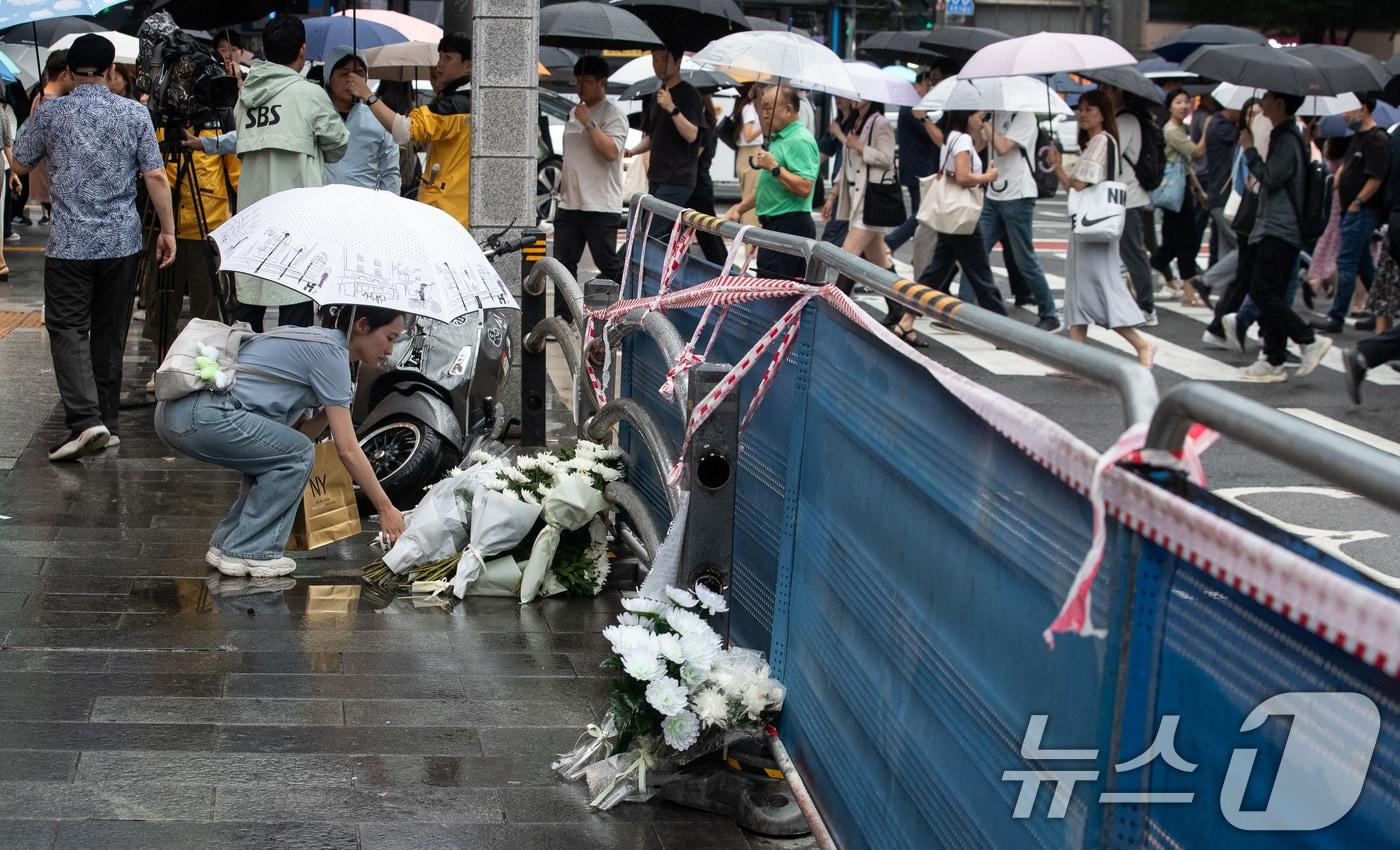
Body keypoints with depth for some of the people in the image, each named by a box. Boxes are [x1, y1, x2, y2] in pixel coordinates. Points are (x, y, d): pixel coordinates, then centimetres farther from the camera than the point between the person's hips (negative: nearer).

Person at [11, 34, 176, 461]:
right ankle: (107, 422, 17)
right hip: (122, 242, 2)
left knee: (68, 329, 0)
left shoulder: (50, 113, -2)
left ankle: (84, 418, -18)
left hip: (69, 245, -2)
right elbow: (155, 176, -3)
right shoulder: (135, 113, -1)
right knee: (111, 334, 11)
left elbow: (20, 165, 12)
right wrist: (168, 230, 4)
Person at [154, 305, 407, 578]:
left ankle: (225, 543, 17)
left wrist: (335, 405, 7)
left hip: (173, 412, 10)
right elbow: (347, 449, -7)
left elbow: (299, 430, 22)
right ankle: (247, 552, 1)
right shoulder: (330, 351, -6)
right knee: (297, 456, 0)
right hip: (204, 415, -10)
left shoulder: (312, 343, 23)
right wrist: (385, 508, -3)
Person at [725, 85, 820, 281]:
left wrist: (774, 167, -22)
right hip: (775, 226, 11)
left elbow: (804, 188, -24)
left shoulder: (800, 141, -13)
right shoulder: (778, 139, 20)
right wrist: (740, 208, 23)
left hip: (791, 226, -11)